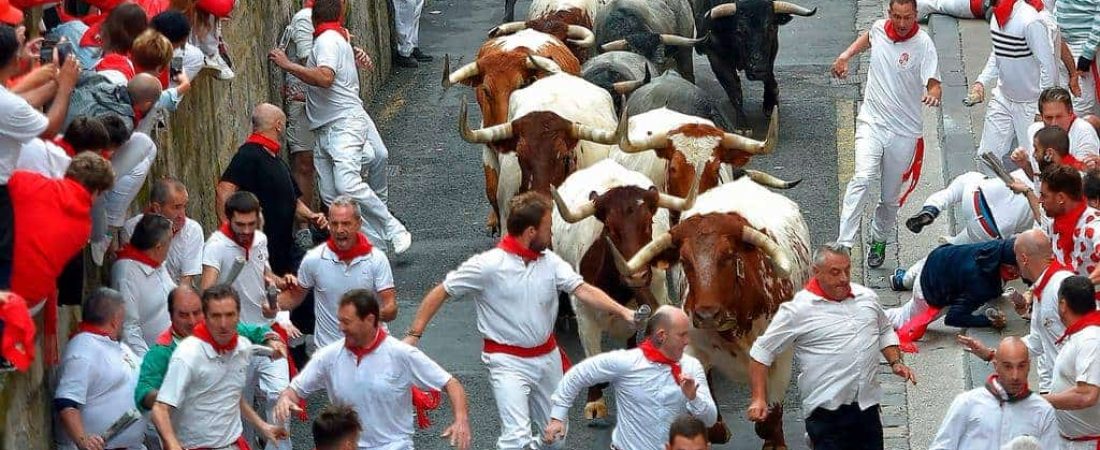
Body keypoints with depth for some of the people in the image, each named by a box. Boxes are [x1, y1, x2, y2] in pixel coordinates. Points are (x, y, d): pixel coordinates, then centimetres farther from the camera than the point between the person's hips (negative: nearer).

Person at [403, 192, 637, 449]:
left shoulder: (550, 262, -1)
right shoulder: (487, 266, -15)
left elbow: (583, 291, -11)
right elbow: (440, 293, -7)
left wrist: (622, 312, -26)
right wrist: (413, 335, -10)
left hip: (547, 357, 6)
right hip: (509, 362, -6)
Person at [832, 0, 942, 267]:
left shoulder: (923, 44, -13)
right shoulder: (879, 29, 0)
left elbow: (934, 83, -21)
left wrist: (932, 94, -43)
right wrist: (846, 55, 16)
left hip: (904, 130, -1)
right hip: (871, 123, 1)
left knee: (891, 197, 10)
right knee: (862, 179, -21)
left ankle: (879, 242, 36)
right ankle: (844, 243, -26)